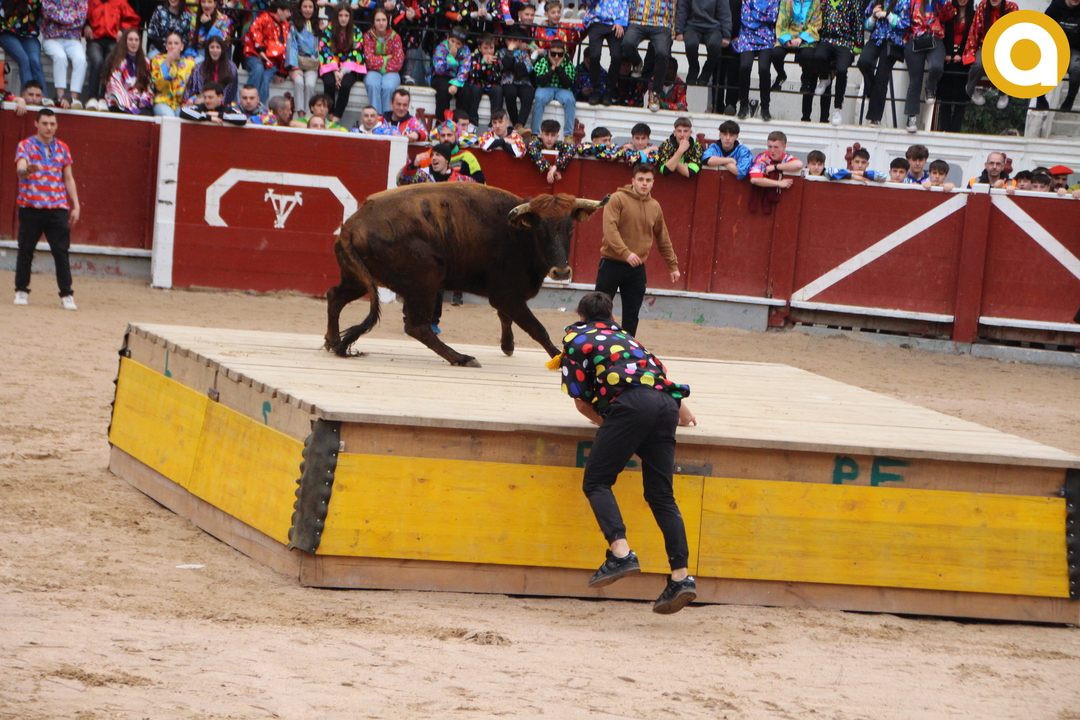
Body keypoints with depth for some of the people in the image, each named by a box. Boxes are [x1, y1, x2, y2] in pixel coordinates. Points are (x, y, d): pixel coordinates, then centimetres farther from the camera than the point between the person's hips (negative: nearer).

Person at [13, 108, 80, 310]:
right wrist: (27, 170, -41)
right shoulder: (26, 146, 1)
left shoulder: (62, 148, 13)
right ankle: (21, 291, 15)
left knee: (61, 252, -4)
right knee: (25, 251, 3)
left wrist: (75, 206, 11)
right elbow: (20, 169, -17)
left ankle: (66, 295, -4)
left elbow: (68, 179, 17)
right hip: (30, 208, -2)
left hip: (57, 208, 2)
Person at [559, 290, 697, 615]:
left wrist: (602, 421, 32)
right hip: (666, 402, 5)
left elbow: (581, 401, 14)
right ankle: (681, 575, -10)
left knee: (596, 482, -2)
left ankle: (620, 552, -26)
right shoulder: (625, 335, 35)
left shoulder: (575, 337, 19)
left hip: (629, 405, -5)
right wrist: (683, 412, 58)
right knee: (661, 495, 4)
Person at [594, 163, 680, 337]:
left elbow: (663, 239, 19)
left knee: (631, 315, 5)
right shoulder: (618, 199, -6)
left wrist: (673, 265, 19)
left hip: (637, 269, 4)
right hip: (611, 264, -4)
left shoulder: (655, 207, 9)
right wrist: (625, 252, -28)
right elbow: (610, 228, -18)